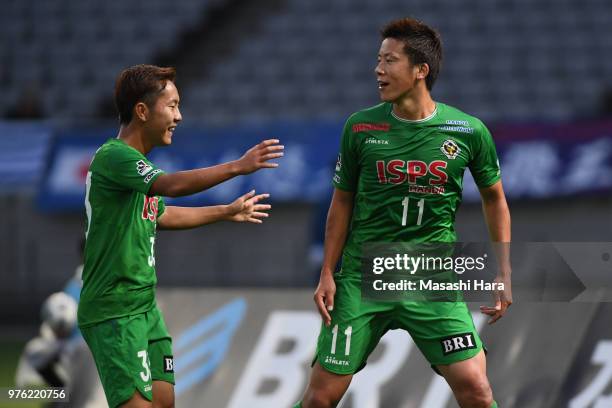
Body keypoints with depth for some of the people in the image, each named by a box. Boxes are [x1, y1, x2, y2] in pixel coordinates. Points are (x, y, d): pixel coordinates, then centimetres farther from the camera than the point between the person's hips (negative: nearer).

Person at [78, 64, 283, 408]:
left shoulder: (134, 161, 14)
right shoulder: (113, 157, -16)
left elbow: (160, 215, 32)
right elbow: (171, 186, -33)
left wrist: (228, 212, 39)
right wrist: (238, 167, -38)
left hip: (145, 306, 10)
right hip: (114, 311, -10)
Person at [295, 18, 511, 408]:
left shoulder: (469, 131, -4)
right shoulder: (360, 127, -2)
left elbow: (494, 198, 11)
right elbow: (342, 202, 9)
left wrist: (504, 275, 6)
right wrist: (327, 275, 3)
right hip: (362, 279, 1)